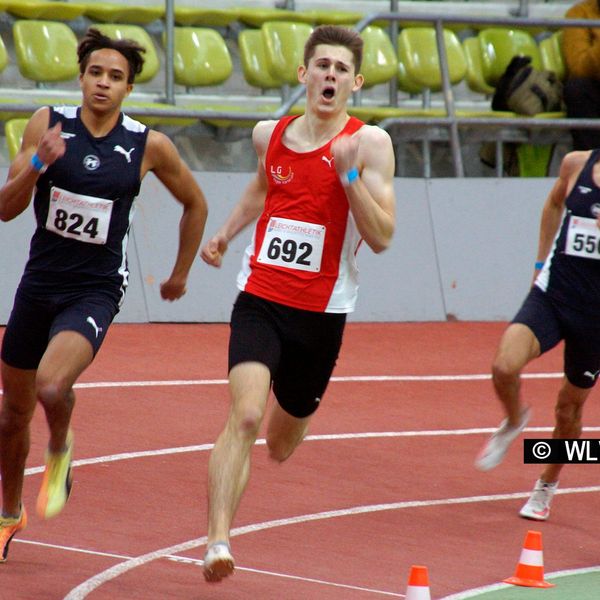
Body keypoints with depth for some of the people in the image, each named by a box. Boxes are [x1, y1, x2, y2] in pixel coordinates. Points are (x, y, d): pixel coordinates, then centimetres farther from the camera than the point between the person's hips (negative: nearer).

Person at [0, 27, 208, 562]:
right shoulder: (47, 124, -5)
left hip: (95, 292, -3)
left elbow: (195, 204, 11)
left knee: (52, 387, -28)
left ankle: (61, 450, 7)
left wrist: (181, 273, 17)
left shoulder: (150, 147, -7)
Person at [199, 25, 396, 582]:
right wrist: (226, 232, 25)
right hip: (259, 299, 1)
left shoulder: (370, 143, -7)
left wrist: (350, 174, -25)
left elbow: (381, 237, -15)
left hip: (321, 313, -1)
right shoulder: (270, 134, 5)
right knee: (244, 417, -22)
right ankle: (217, 541, -26)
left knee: (281, 444, 18)